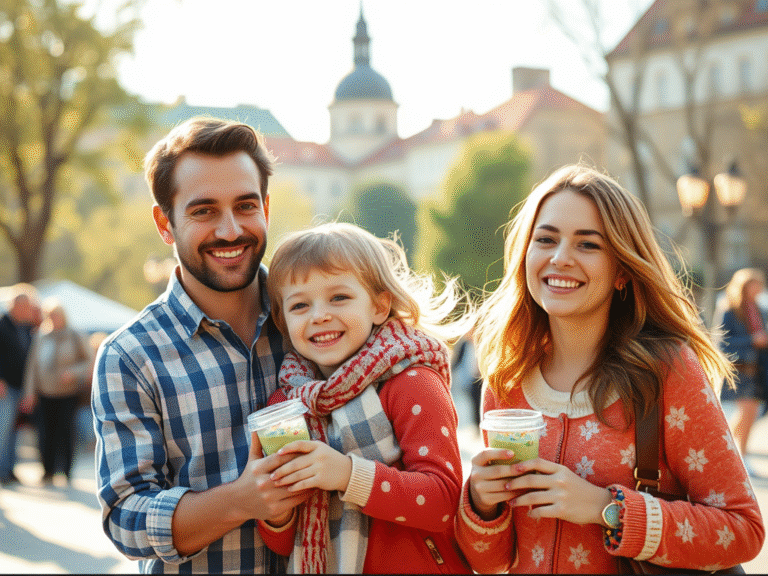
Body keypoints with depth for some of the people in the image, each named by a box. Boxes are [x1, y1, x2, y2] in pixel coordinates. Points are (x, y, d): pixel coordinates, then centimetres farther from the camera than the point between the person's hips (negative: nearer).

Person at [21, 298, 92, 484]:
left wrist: (73, 373, -15)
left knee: (65, 430, -6)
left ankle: (65, 472, 5)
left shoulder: (74, 337, -1)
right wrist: (30, 392, 5)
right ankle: (48, 471, 15)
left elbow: (89, 362, 2)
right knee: (46, 432, 0)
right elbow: (32, 365, 9)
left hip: (68, 393, -2)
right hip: (46, 393, 3)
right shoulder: (40, 337, 7)